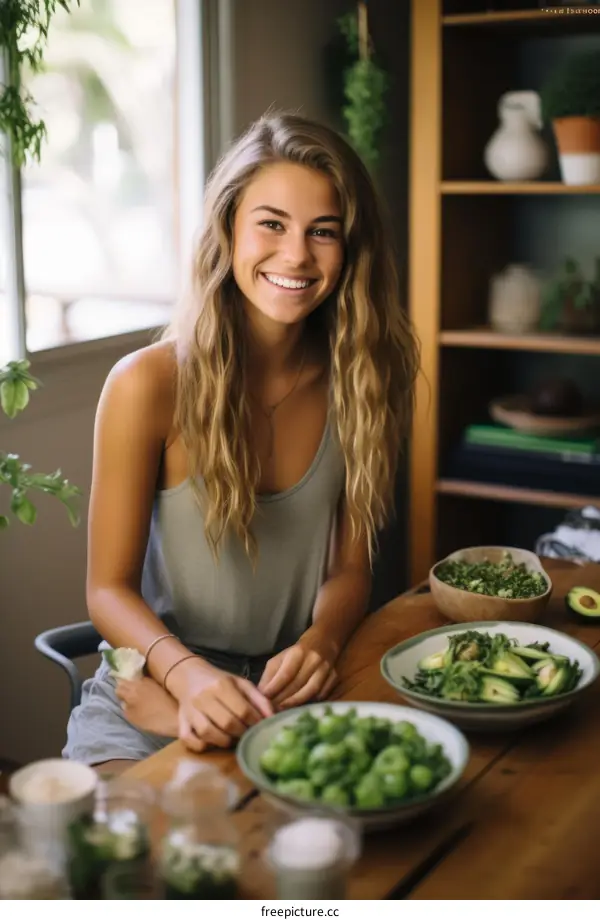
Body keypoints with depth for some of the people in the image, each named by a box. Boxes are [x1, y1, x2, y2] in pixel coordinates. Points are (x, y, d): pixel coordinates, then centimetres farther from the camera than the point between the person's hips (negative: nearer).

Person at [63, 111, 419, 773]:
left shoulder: (355, 383, -3)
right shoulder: (149, 384, -14)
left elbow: (350, 568, 3)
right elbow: (109, 589, -10)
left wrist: (319, 644, -19)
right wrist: (188, 675, -29)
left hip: (297, 695, 3)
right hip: (153, 701, -3)